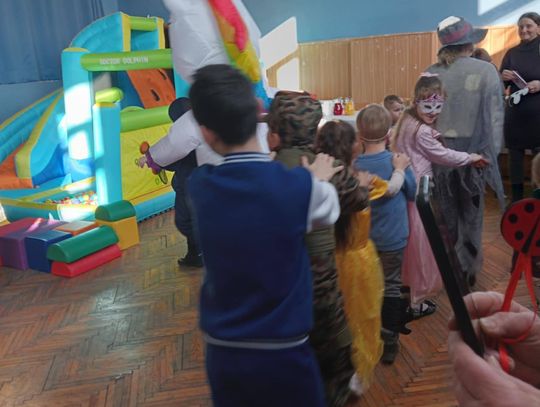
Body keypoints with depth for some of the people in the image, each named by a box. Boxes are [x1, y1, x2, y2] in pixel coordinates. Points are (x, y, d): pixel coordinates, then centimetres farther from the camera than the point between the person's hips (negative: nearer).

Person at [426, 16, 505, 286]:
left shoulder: (430, 74, -2)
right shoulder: (486, 71, -8)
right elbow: (495, 117, -8)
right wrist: (492, 153, 1)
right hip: (473, 150, -2)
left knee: (446, 212, 17)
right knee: (471, 213, 13)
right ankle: (468, 269, 23)